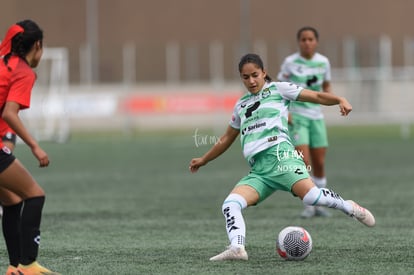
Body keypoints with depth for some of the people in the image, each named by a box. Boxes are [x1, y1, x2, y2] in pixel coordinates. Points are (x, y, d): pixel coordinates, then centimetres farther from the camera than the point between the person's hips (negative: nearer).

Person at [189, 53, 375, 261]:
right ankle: (237, 248, -37)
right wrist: (203, 160, 48)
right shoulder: (241, 105, 29)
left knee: (310, 195, -29)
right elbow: (226, 139, 42)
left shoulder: (278, 89, 13)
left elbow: (317, 96, 6)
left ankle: (349, 208, -4)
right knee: (230, 204, -21)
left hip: (279, 155, -5)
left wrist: (340, 100, -13)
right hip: (258, 171, 5)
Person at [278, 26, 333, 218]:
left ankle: (318, 205, 18)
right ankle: (308, 205, -6)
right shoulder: (290, 62, -6)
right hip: (296, 115, -4)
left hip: (316, 116, 4)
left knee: (319, 163, 5)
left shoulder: (323, 62, 3)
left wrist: (327, 95, -7)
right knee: (304, 161, -14)